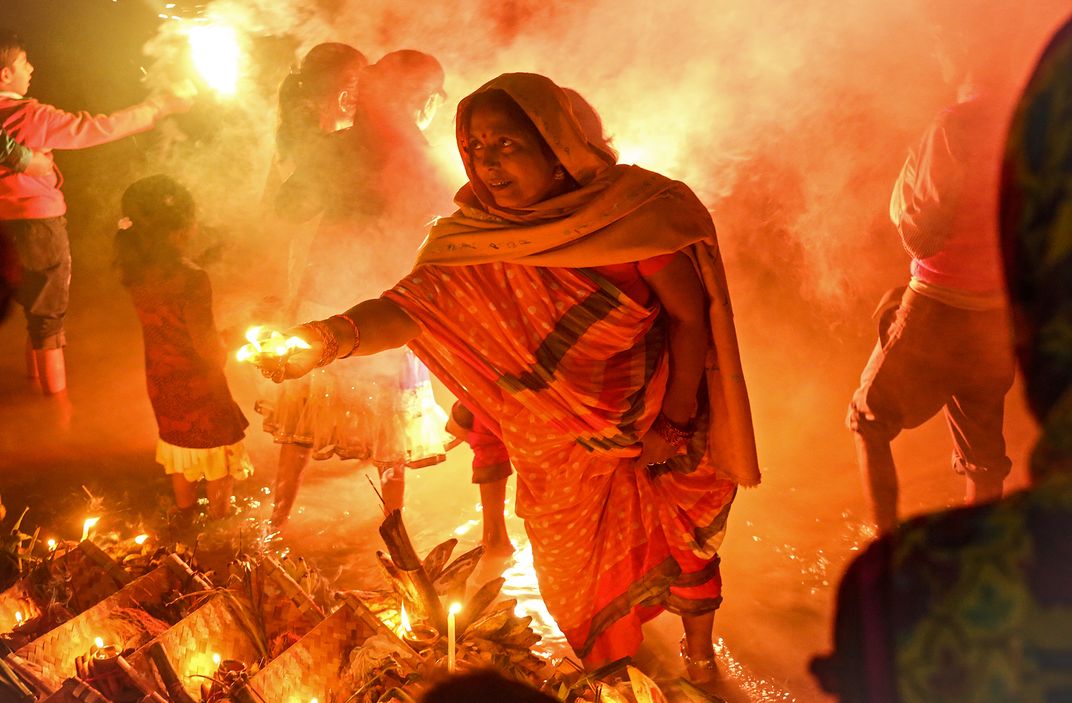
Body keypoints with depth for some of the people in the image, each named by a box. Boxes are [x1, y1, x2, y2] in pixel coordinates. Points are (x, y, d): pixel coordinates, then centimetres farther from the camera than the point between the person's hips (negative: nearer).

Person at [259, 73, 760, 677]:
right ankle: (611, 668, 45)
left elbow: (689, 314, -15)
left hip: (663, 430, -2)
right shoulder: (475, 242, -14)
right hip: (563, 455, 2)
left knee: (686, 549, 16)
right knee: (576, 572, 16)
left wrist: (675, 422, -16)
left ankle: (700, 652, 45)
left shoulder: (634, 210, -21)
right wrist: (334, 337, -47)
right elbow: (413, 303, -28)